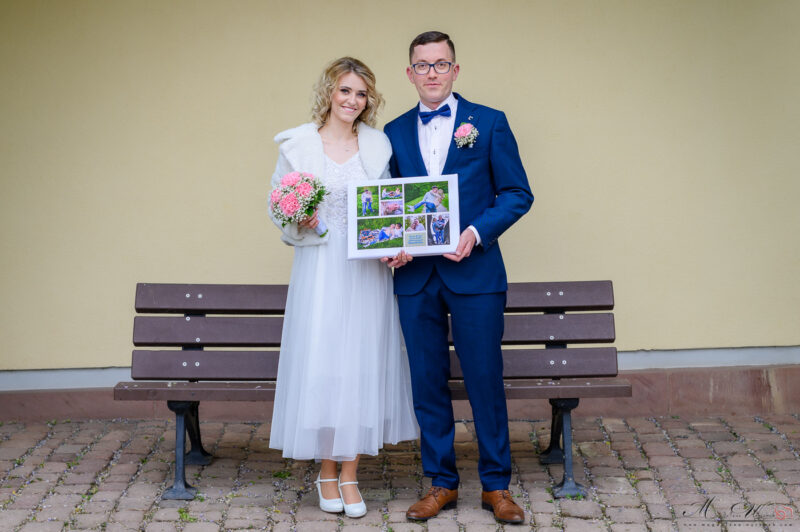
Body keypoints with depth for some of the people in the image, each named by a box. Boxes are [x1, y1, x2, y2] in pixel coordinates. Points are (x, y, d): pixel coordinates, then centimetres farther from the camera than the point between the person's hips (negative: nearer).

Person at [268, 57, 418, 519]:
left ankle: (351, 476, 13)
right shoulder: (298, 143, 2)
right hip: (319, 268, -1)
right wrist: (298, 222, -12)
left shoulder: (377, 145, 7)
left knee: (363, 367, 2)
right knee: (320, 366, -2)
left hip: (367, 269, 2)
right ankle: (327, 473, 15)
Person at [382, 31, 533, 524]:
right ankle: (441, 482, 22)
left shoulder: (489, 122, 3)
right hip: (415, 276, 3)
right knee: (428, 383, 8)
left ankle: (496, 484, 19)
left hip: (474, 273, -3)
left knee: (485, 380, 2)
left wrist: (476, 232, -14)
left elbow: (518, 193, 0)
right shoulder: (395, 132, 12)